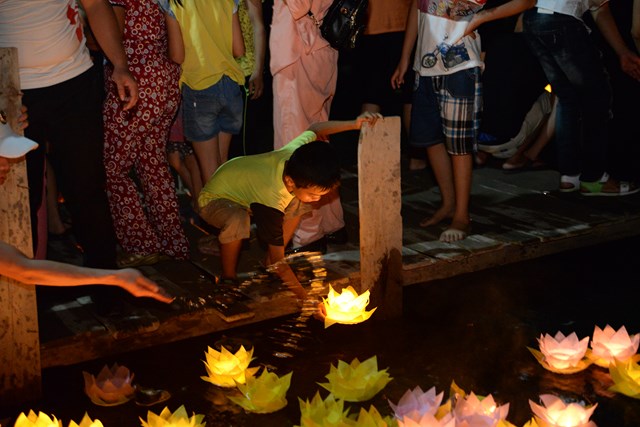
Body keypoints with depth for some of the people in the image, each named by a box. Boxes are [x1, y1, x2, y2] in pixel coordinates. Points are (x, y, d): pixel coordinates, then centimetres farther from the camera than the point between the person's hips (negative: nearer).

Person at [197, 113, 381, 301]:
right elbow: (279, 263, -32)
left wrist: (354, 124, -16)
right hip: (215, 199, -7)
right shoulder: (271, 202, -42)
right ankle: (228, 279, -15)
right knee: (238, 220, -41)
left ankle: (268, 264, 4)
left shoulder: (298, 151, -27)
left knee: (298, 203, -11)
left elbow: (314, 129, -1)